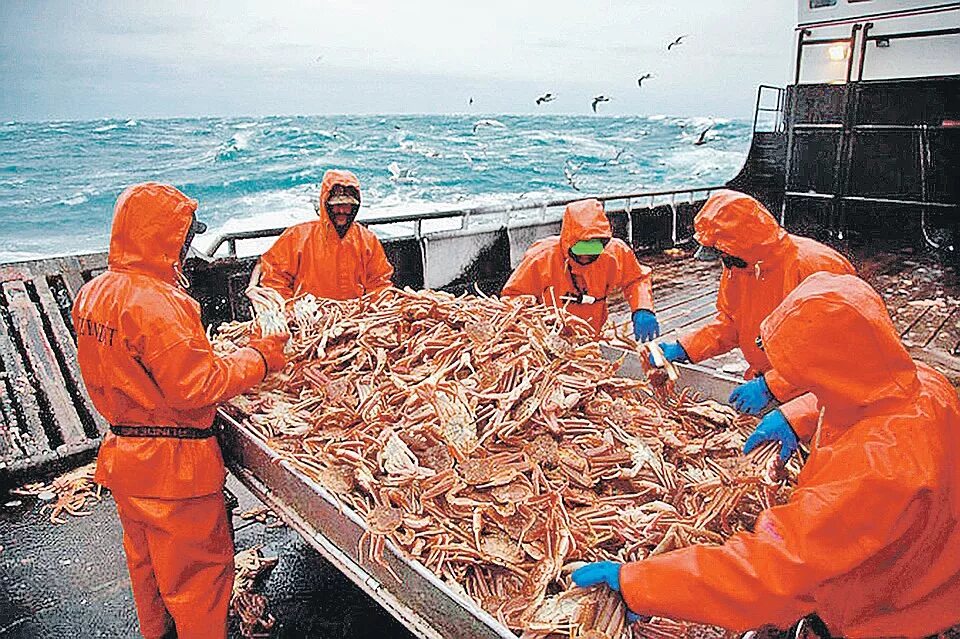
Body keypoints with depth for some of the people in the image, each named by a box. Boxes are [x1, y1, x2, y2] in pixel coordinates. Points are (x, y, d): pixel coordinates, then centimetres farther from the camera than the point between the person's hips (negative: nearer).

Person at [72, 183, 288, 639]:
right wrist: (259, 357, -16)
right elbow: (196, 388, -26)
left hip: (123, 456, 10)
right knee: (198, 571, 9)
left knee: (146, 562, 28)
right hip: (173, 466, -10)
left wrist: (201, 353, 9)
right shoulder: (154, 302, -26)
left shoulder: (93, 293, 3)